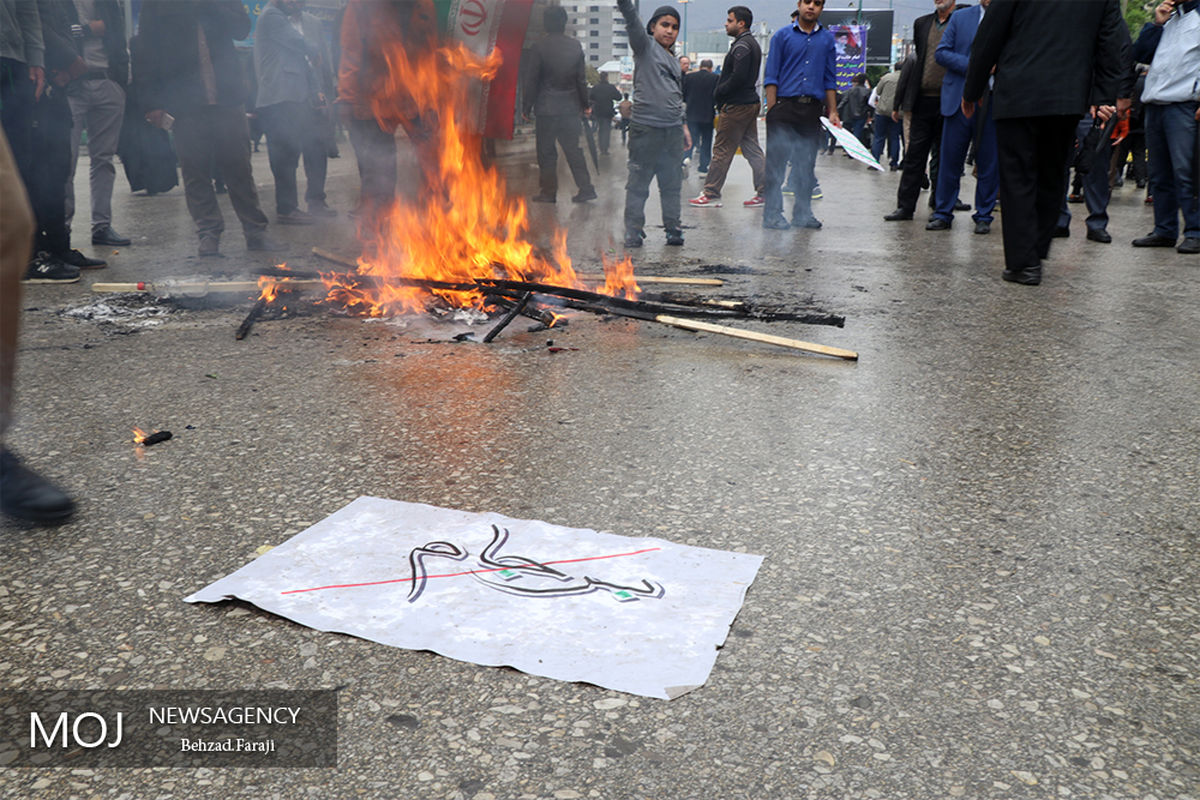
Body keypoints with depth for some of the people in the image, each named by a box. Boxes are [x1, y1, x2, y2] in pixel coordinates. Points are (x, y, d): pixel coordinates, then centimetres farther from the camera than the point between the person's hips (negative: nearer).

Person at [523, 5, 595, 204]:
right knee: (573, 148, 9)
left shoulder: (538, 48, -8)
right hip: (570, 107, 4)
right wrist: (585, 104, 15)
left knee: (546, 152, 4)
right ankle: (586, 188, 6)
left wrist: (527, 107, 2)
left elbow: (531, 81, -6)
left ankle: (548, 192, 7)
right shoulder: (575, 46, 2)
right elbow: (581, 79, 6)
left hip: (546, 107, -3)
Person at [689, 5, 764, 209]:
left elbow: (738, 78, -24)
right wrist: (720, 93, 11)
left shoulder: (741, 46, -14)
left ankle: (711, 195, 0)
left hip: (737, 106, -10)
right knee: (751, 148, 11)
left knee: (722, 151, -5)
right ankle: (764, 192, 10)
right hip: (750, 102, 10)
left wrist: (718, 93, -11)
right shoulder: (752, 43, 17)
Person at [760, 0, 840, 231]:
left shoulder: (827, 39, 13)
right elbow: (771, 76, 0)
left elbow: (830, 79, 14)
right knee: (776, 162, -4)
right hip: (784, 105, -3)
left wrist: (833, 112, 7)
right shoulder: (782, 35, 4)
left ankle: (803, 213, 15)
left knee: (807, 164, 7)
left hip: (813, 108, 3)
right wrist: (771, 110, -9)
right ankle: (772, 213, 1)